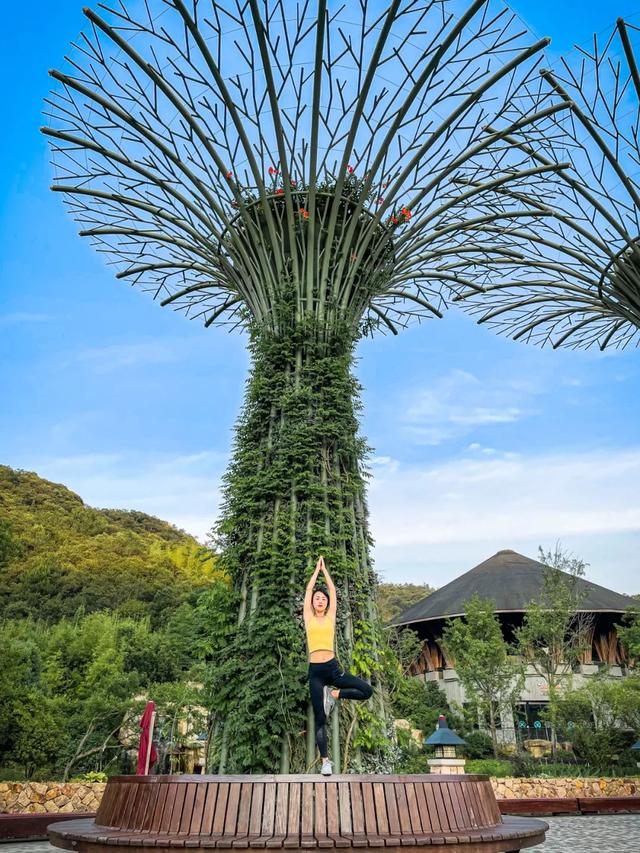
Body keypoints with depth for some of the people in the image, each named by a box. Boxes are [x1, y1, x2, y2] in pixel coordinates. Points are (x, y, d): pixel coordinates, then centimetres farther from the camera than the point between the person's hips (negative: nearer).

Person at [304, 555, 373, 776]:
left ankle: (334, 694, 9)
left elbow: (332, 590, 11)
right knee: (319, 718, -2)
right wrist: (316, 570, 16)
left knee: (367, 691, -11)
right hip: (315, 670, -2)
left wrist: (325, 569, 18)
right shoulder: (308, 617, 7)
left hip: (332, 667, 2)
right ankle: (325, 761, 8)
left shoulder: (330, 617, 9)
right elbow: (308, 590, 7)